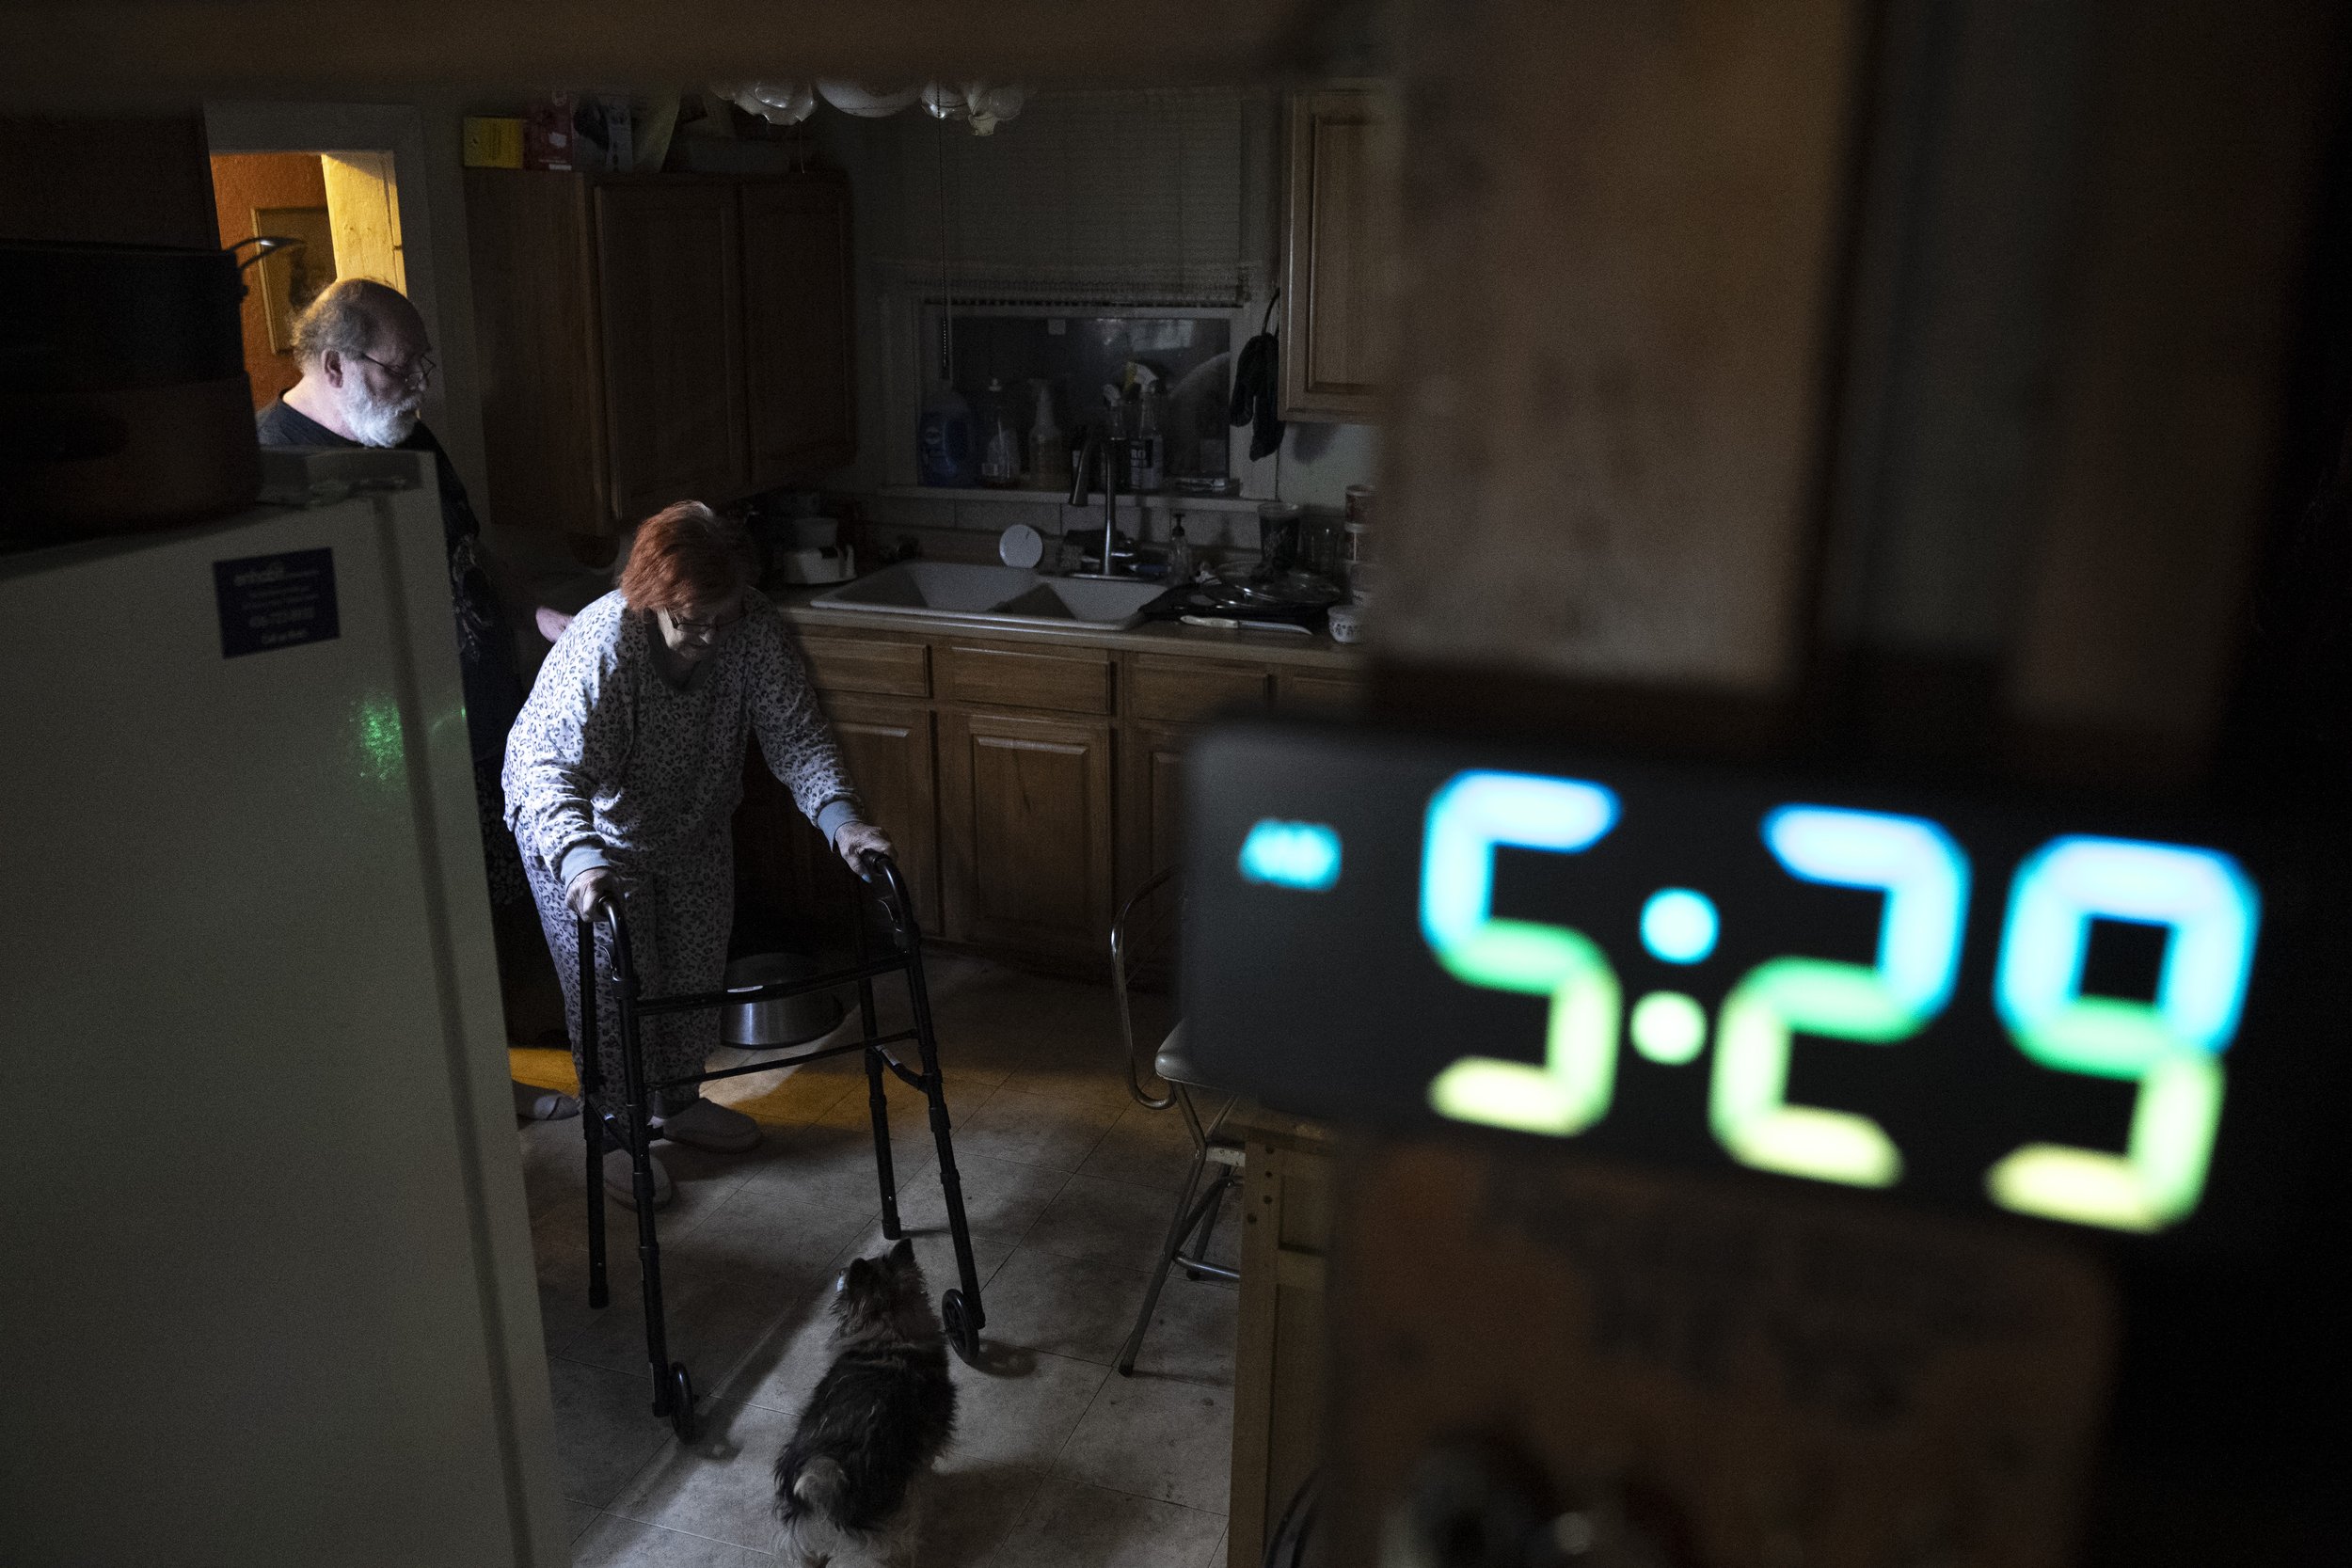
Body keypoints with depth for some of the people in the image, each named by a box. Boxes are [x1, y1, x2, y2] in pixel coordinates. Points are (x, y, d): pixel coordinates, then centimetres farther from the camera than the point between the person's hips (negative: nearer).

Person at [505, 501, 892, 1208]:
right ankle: (618, 1132, 22)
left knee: (697, 971, 16)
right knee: (615, 987, 1)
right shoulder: (599, 647, -37)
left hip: (695, 830, 5)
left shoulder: (755, 630, -24)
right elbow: (544, 766, -45)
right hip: (592, 836, -5)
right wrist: (581, 860, -62)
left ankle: (679, 1102, 38)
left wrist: (840, 816, -40)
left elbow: (796, 733, -24)